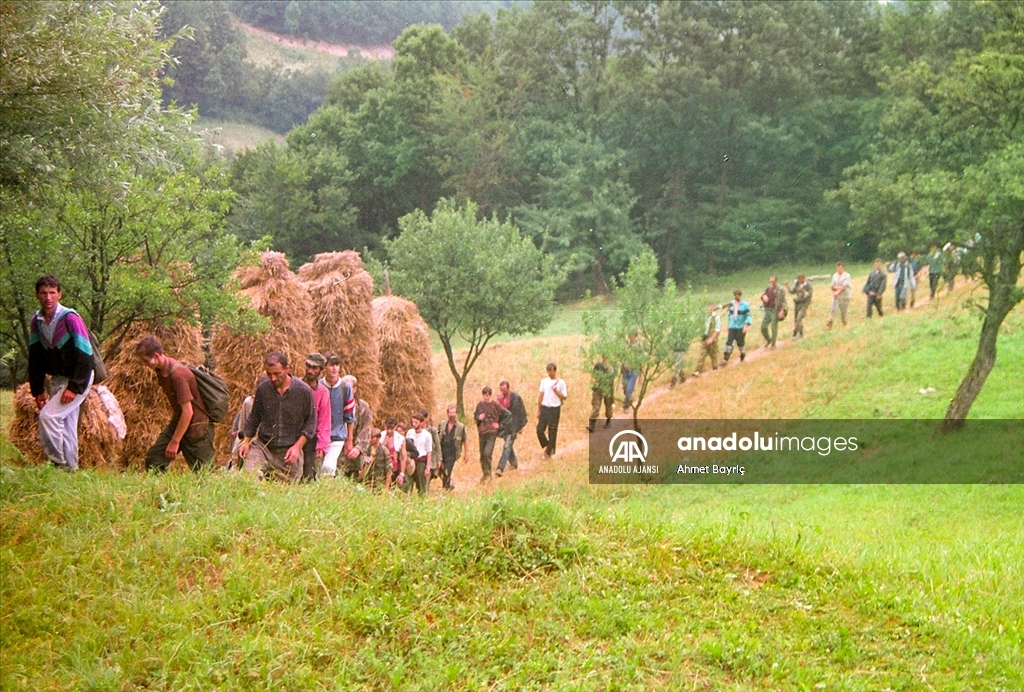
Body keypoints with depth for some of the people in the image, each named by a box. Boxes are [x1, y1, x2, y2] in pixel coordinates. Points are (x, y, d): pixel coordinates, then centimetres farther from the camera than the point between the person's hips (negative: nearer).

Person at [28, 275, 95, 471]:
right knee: (65, 425, 9)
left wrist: (75, 387, -22)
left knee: (48, 416, -18)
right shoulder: (36, 321, 2)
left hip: (77, 379, -7)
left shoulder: (70, 319, -20)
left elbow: (85, 355, -20)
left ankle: (57, 463, -11)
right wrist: (37, 390, 6)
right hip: (57, 379, 7)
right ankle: (70, 468, 17)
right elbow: (35, 358, 9)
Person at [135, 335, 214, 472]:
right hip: (178, 421, 9)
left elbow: (188, 411, -26)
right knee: (153, 458, 1)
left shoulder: (178, 374, -26)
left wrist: (175, 442, -20)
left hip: (197, 426, -9)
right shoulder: (161, 370, 2)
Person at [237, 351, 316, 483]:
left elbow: (310, 423, 0)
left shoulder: (303, 391, -6)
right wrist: (246, 441, 5)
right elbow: (254, 418, 15)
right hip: (262, 446, 1)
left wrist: (297, 446, -9)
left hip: (289, 451, -1)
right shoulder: (262, 389, 1)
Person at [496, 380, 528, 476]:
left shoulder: (516, 397, -13)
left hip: (513, 426, -6)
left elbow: (522, 412, -7)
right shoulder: (500, 397, 1)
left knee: (507, 446, -11)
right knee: (508, 445, 17)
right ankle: (514, 463, 36)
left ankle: (500, 468, -16)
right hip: (504, 425, 6)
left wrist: (521, 426, -4)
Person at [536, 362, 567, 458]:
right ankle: (546, 446, 21)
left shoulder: (561, 382, -4)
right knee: (540, 429, -3)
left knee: (552, 432, 2)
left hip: (555, 408, -3)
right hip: (544, 407, 3)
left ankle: (549, 452, 13)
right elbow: (541, 396, 11)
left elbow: (564, 397, -2)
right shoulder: (544, 381, 6)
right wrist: (538, 410, 10)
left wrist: (556, 391, -19)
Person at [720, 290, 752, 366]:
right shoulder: (732, 304, 8)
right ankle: (725, 359, -6)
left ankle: (743, 354, 34)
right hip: (732, 327, 4)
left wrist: (746, 325, -20)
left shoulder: (745, 305, -9)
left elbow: (748, 316, -11)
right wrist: (729, 323, 22)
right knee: (729, 342, -4)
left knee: (740, 342, 4)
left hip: (741, 327, -4)